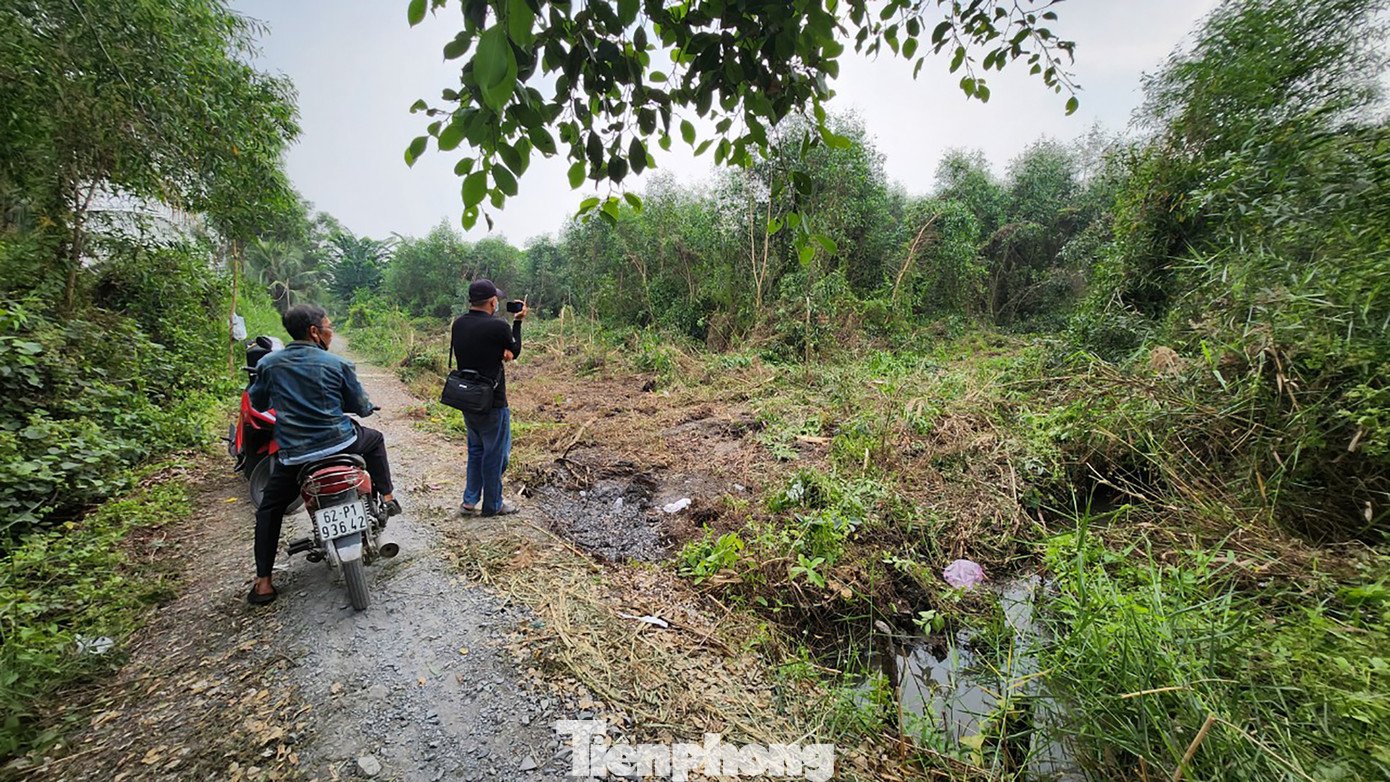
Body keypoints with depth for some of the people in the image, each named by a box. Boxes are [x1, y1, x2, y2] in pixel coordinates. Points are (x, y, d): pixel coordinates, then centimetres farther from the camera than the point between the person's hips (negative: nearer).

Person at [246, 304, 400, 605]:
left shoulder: (268, 364, 1)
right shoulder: (338, 364, -5)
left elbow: (258, 403, 16)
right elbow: (360, 406, 2)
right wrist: (368, 405, 26)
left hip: (293, 454, 2)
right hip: (340, 442, -2)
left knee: (268, 510, 22)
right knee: (374, 439, 32)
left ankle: (263, 582, 18)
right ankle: (387, 498, 32)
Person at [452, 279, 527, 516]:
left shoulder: (459, 324, 1)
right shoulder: (497, 326, -20)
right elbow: (515, 352, -3)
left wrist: (499, 352, -6)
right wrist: (518, 322, 6)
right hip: (492, 402, -7)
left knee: (476, 450, 22)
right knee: (495, 453, 8)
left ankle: (470, 501, 27)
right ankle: (492, 505, 21)